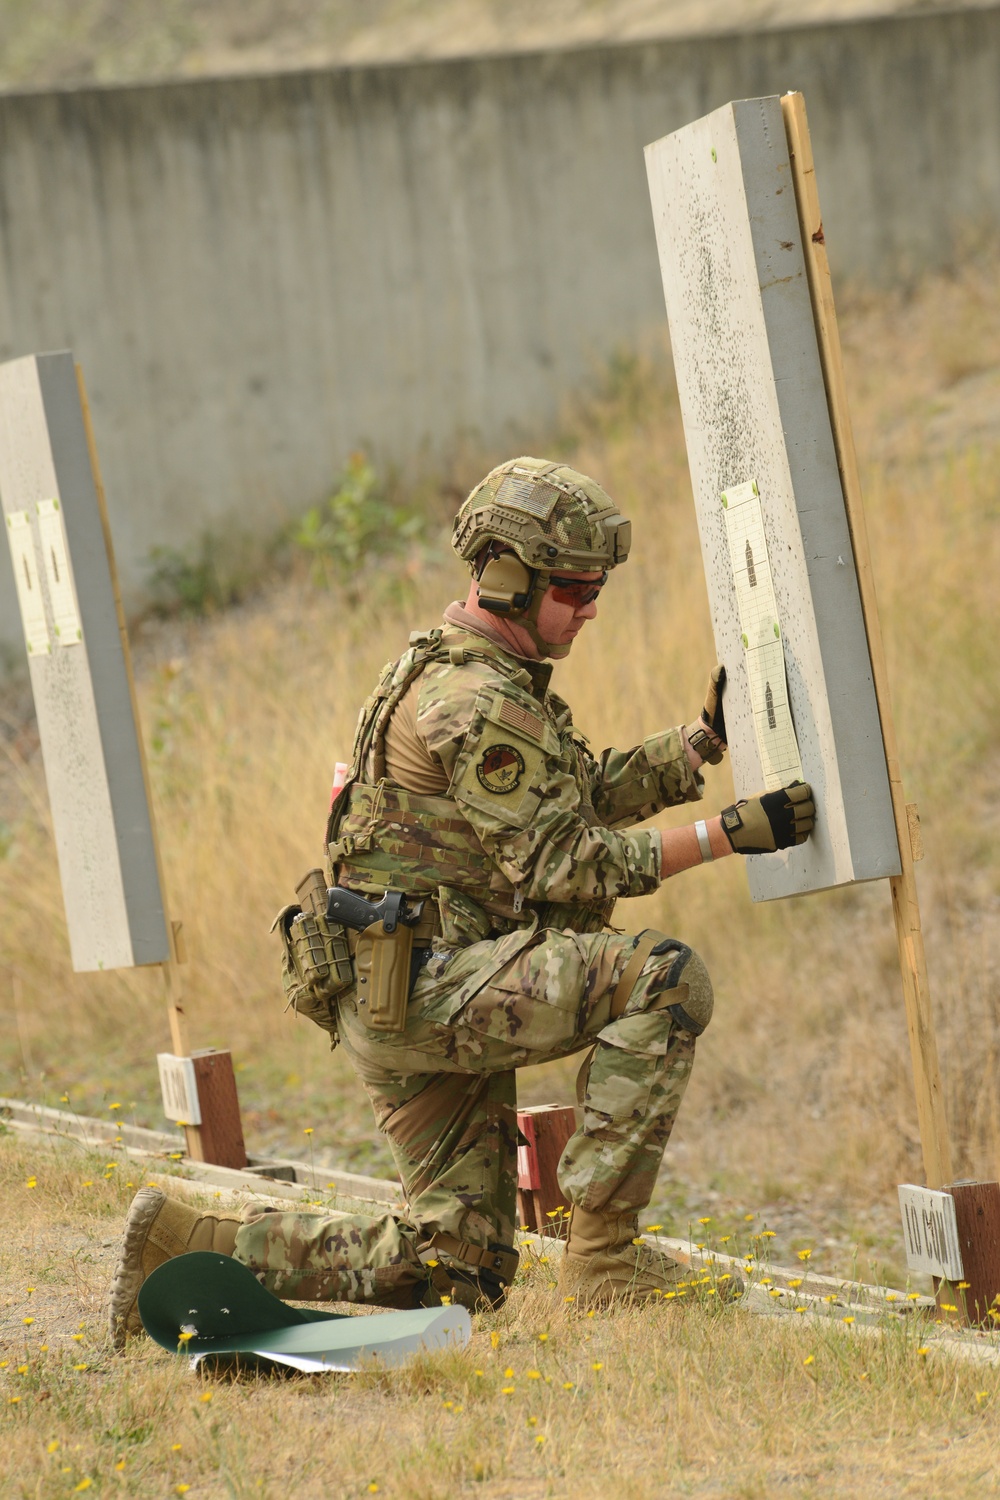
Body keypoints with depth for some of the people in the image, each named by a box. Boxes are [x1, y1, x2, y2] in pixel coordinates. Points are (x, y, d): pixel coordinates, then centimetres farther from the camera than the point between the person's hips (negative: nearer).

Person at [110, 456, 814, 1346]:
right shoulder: (477, 705, -16)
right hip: (422, 984, -10)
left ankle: (195, 1245, 17)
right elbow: (561, 867, -18)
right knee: (664, 979, -24)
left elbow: (592, 796, 20)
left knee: (458, 1266, 11)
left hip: (426, 1004, 10)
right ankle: (602, 1254, -21)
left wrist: (707, 737, 8)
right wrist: (728, 836, -20)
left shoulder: (496, 681, 18)